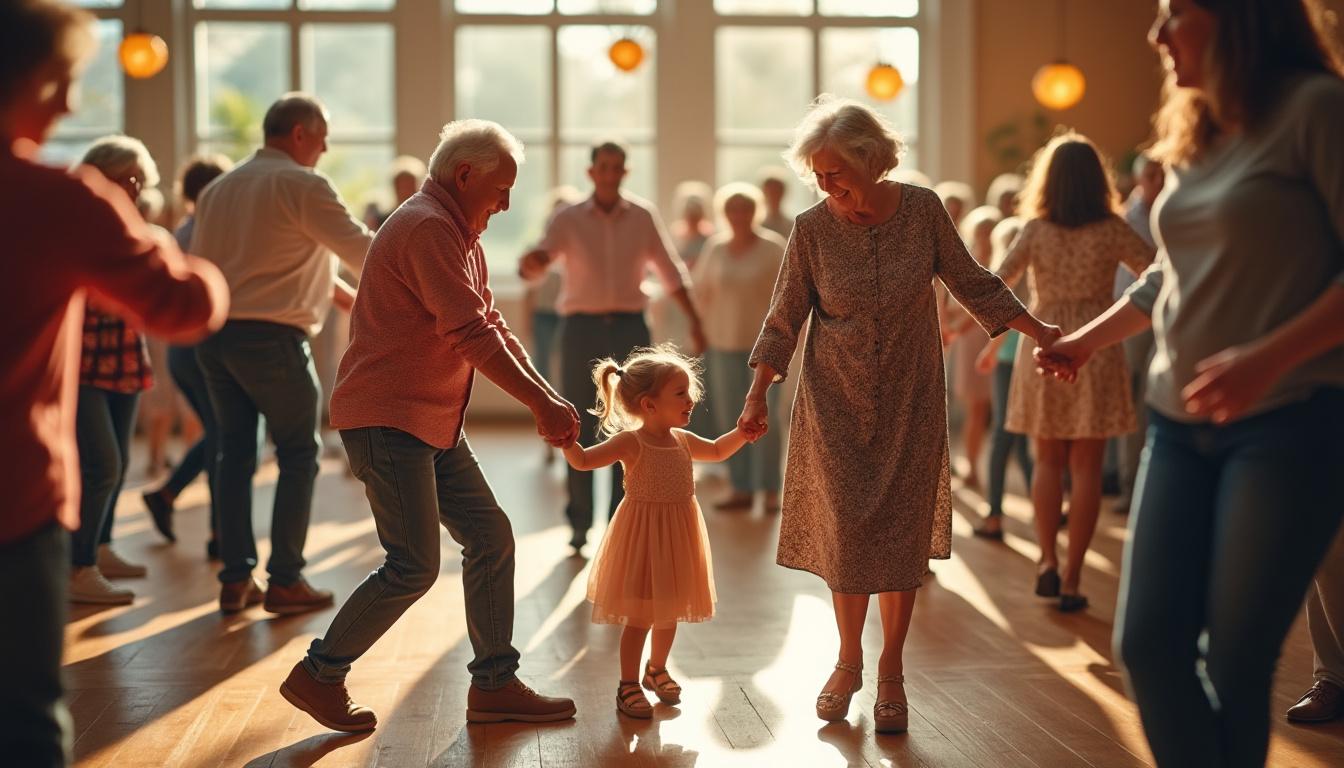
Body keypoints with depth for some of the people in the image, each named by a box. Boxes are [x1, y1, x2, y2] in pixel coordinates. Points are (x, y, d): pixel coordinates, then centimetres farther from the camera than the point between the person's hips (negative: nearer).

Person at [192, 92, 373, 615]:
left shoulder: (217, 190, 15)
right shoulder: (302, 186, -7)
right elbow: (363, 250, -8)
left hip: (213, 334, 7)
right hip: (271, 337, -7)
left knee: (235, 453, 12)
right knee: (298, 455, 3)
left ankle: (235, 579, 11)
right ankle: (285, 581, 3)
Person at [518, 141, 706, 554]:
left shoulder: (643, 217, 5)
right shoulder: (568, 220, 0)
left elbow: (671, 270, 9)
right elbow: (537, 265, -13)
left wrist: (694, 319, 2)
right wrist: (530, 264, -38)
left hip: (629, 328, 1)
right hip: (582, 329, -1)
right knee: (580, 428, 0)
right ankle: (579, 522, 9)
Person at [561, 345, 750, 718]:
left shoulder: (684, 440, 5)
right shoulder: (630, 442, -15)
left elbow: (717, 451, 26)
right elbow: (583, 460, -23)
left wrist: (744, 430, 14)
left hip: (678, 536, 6)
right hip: (643, 535, -6)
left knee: (670, 611, 18)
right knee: (639, 616, -1)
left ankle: (657, 670, 39)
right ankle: (628, 685, 12)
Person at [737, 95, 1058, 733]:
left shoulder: (922, 209, -8)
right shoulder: (812, 228, -9)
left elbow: (971, 283, 3)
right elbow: (784, 320, -1)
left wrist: (1038, 332, -1)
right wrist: (757, 395, -5)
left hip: (911, 400, 1)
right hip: (836, 401, -1)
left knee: (903, 535, 2)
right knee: (845, 531, -3)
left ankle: (890, 672, 17)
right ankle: (848, 662, 18)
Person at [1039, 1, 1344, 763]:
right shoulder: (1194, 137, 16)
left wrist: (1268, 357, -26)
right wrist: (1085, 341, 23)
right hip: (1181, 423, 7)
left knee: (1236, 659, -3)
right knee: (1148, 642, 0)